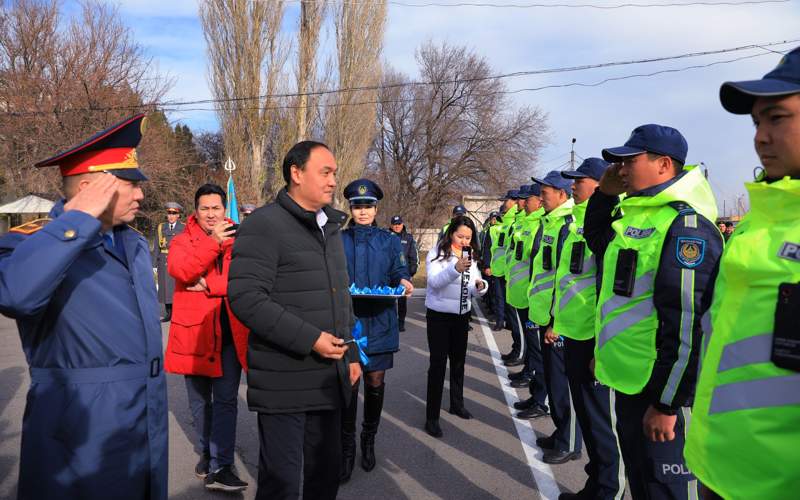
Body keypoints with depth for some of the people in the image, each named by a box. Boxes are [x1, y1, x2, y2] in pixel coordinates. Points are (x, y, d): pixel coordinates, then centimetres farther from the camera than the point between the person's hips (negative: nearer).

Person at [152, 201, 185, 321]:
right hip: (164, 262, 3)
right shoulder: (160, 228, 11)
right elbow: (156, 247, 10)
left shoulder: (184, 228, 3)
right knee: (166, 287, 5)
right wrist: (154, 264, 5)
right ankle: (168, 314, 12)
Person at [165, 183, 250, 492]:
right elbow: (180, 270, -19)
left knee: (226, 399, -2)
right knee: (199, 400, 15)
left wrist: (208, 285, -17)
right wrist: (213, 242, -28)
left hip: (230, 332, 0)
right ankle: (207, 452, 35)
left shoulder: (239, 240, 4)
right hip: (195, 330, 1)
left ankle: (219, 468, 4)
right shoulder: (182, 241, 3)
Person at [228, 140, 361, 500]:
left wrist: (351, 354, 18)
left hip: (330, 380, 7)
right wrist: (309, 338, -21)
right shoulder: (263, 225, -11)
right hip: (284, 383, -7)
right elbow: (245, 297, -21)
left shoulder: (331, 227, 15)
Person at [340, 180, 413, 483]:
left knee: (375, 383, 10)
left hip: (379, 322, 1)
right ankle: (347, 448, 16)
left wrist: (404, 284, -18)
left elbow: (400, 274, 4)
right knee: (348, 384, -1)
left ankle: (369, 440, 32)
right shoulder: (338, 240, 6)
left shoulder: (390, 241, 8)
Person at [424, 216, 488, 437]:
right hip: (439, 315, -5)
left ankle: (457, 404, 35)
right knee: (438, 363, -6)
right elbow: (434, 282, -25)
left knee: (458, 361, 17)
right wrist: (455, 269, -40)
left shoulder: (469, 256, 6)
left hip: (462, 315, 6)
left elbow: (474, 289, 1)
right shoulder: (436, 253, -11)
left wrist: (480, 286, -23)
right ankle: (431, 417, 0)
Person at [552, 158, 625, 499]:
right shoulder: (578, 221, 15)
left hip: (593, 336, -9)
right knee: (583, 410, 18)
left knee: (598, 416, 3)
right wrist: (556, 319, 23)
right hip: (572, 332, 9)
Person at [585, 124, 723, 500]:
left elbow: (687, 323, -22)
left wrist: (666, 402, -22)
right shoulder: (634, 215, 10)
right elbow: (596, 240, 31)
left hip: (658, 388, -9)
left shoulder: (685, 226, -18)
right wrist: (605, 192, 12)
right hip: (628, 381, 9)